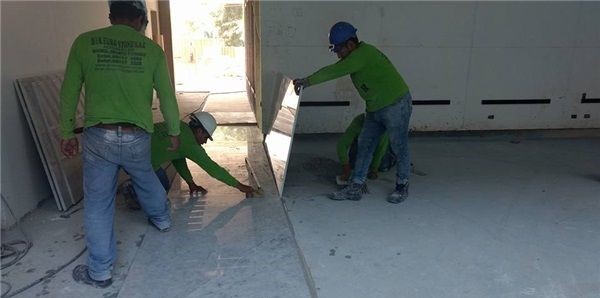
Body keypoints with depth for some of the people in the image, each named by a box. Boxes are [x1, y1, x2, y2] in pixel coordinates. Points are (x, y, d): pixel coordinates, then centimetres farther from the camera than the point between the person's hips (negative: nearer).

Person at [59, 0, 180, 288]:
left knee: (98, 204, 10)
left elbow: (69, 93, 2)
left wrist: (67, 133, 13)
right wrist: (174, 131, 16)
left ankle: (100, 272, 20)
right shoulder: (152, 48, -1)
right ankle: (162, 219, 54)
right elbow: (167, 96, 3)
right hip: (137, 138, 1)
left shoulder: (84, 42, -1)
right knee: (146, 178, 31)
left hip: (99, 137, -1)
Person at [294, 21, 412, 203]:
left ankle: (402, 187, 23)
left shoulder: (363, 54, -25)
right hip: (375, 109, 10)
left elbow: (334, 71, -29)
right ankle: (355, 188, 14)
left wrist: (307, 81, -25)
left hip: (396, 106, -10)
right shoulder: (355, 56, 6)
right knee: (364, 146, 8)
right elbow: (334, 70, 11)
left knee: (399, 149, 5)